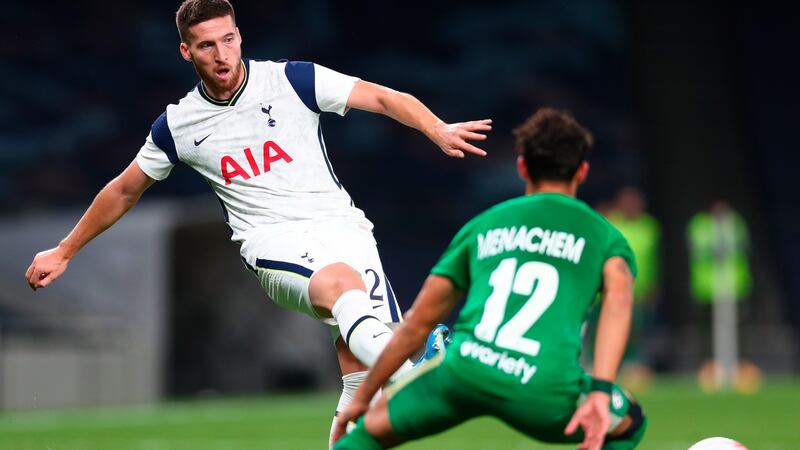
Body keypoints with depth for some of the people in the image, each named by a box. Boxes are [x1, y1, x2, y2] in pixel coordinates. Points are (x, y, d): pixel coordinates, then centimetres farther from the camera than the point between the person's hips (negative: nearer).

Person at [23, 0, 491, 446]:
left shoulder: (292, 80, 2)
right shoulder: (177, 125, 9)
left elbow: (383, 98, -5)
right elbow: (125, 191, 24)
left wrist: (438, 129, -24)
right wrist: (64, 252, 29)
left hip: (340, 225, 1)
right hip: (273, 241, -1)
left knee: (359, 367, -22)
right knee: (342, 283, -37)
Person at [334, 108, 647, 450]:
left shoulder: (482, 225, 25)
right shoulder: (603, 234, 19)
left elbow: (418, 322, 26)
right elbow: (618, 295, -4)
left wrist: (362, 397, 34)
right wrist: (601, 393, -12)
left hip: (465, 371, 1)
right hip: (545, 395, -1)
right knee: (630, 423, 30)